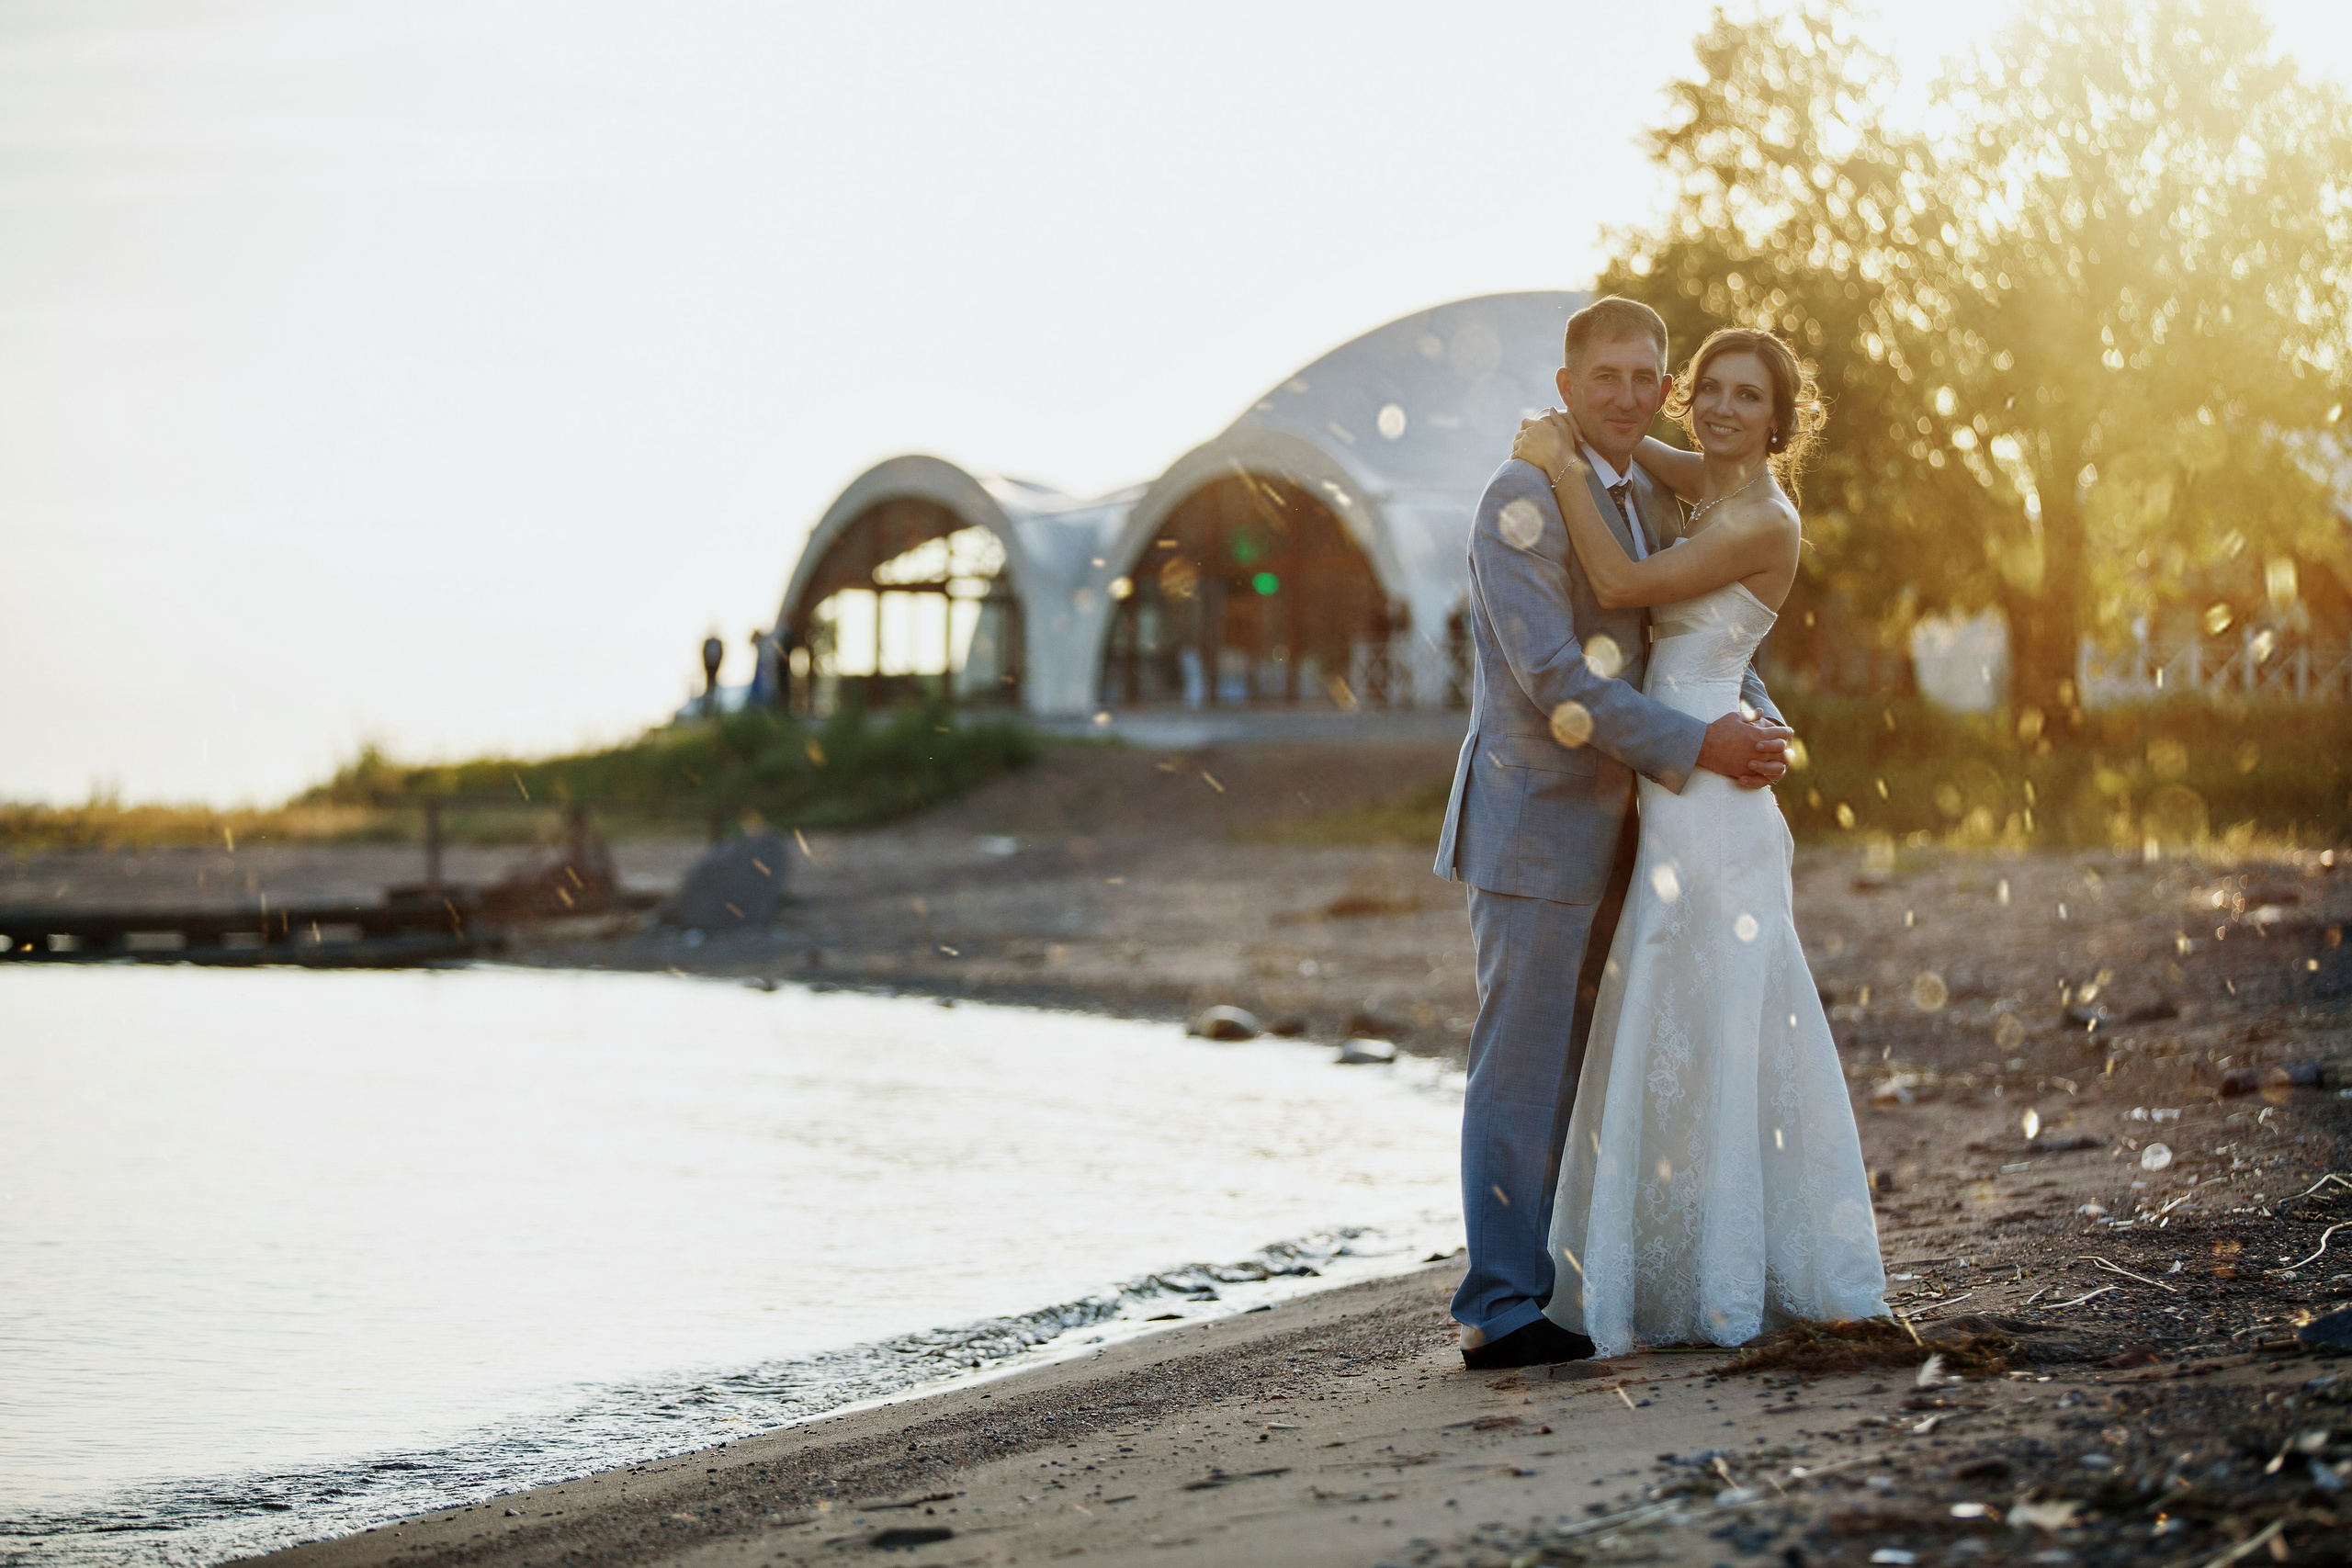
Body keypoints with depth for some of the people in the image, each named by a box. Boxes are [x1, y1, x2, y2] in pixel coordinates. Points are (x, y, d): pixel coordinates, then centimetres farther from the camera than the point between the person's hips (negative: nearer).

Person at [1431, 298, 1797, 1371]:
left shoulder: (1651, 505, 15)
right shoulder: (1526, 498, -13)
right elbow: (1552, 676, -20)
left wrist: (1759, 721, -1)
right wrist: (1695, 748, -19)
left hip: (1603, 829, 9)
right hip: (1535, 827, -9)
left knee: (1569, 1072, 12)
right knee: (1520, 1071, -5)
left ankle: (1540, 1284, 20)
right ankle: (1500, 1312, -1)